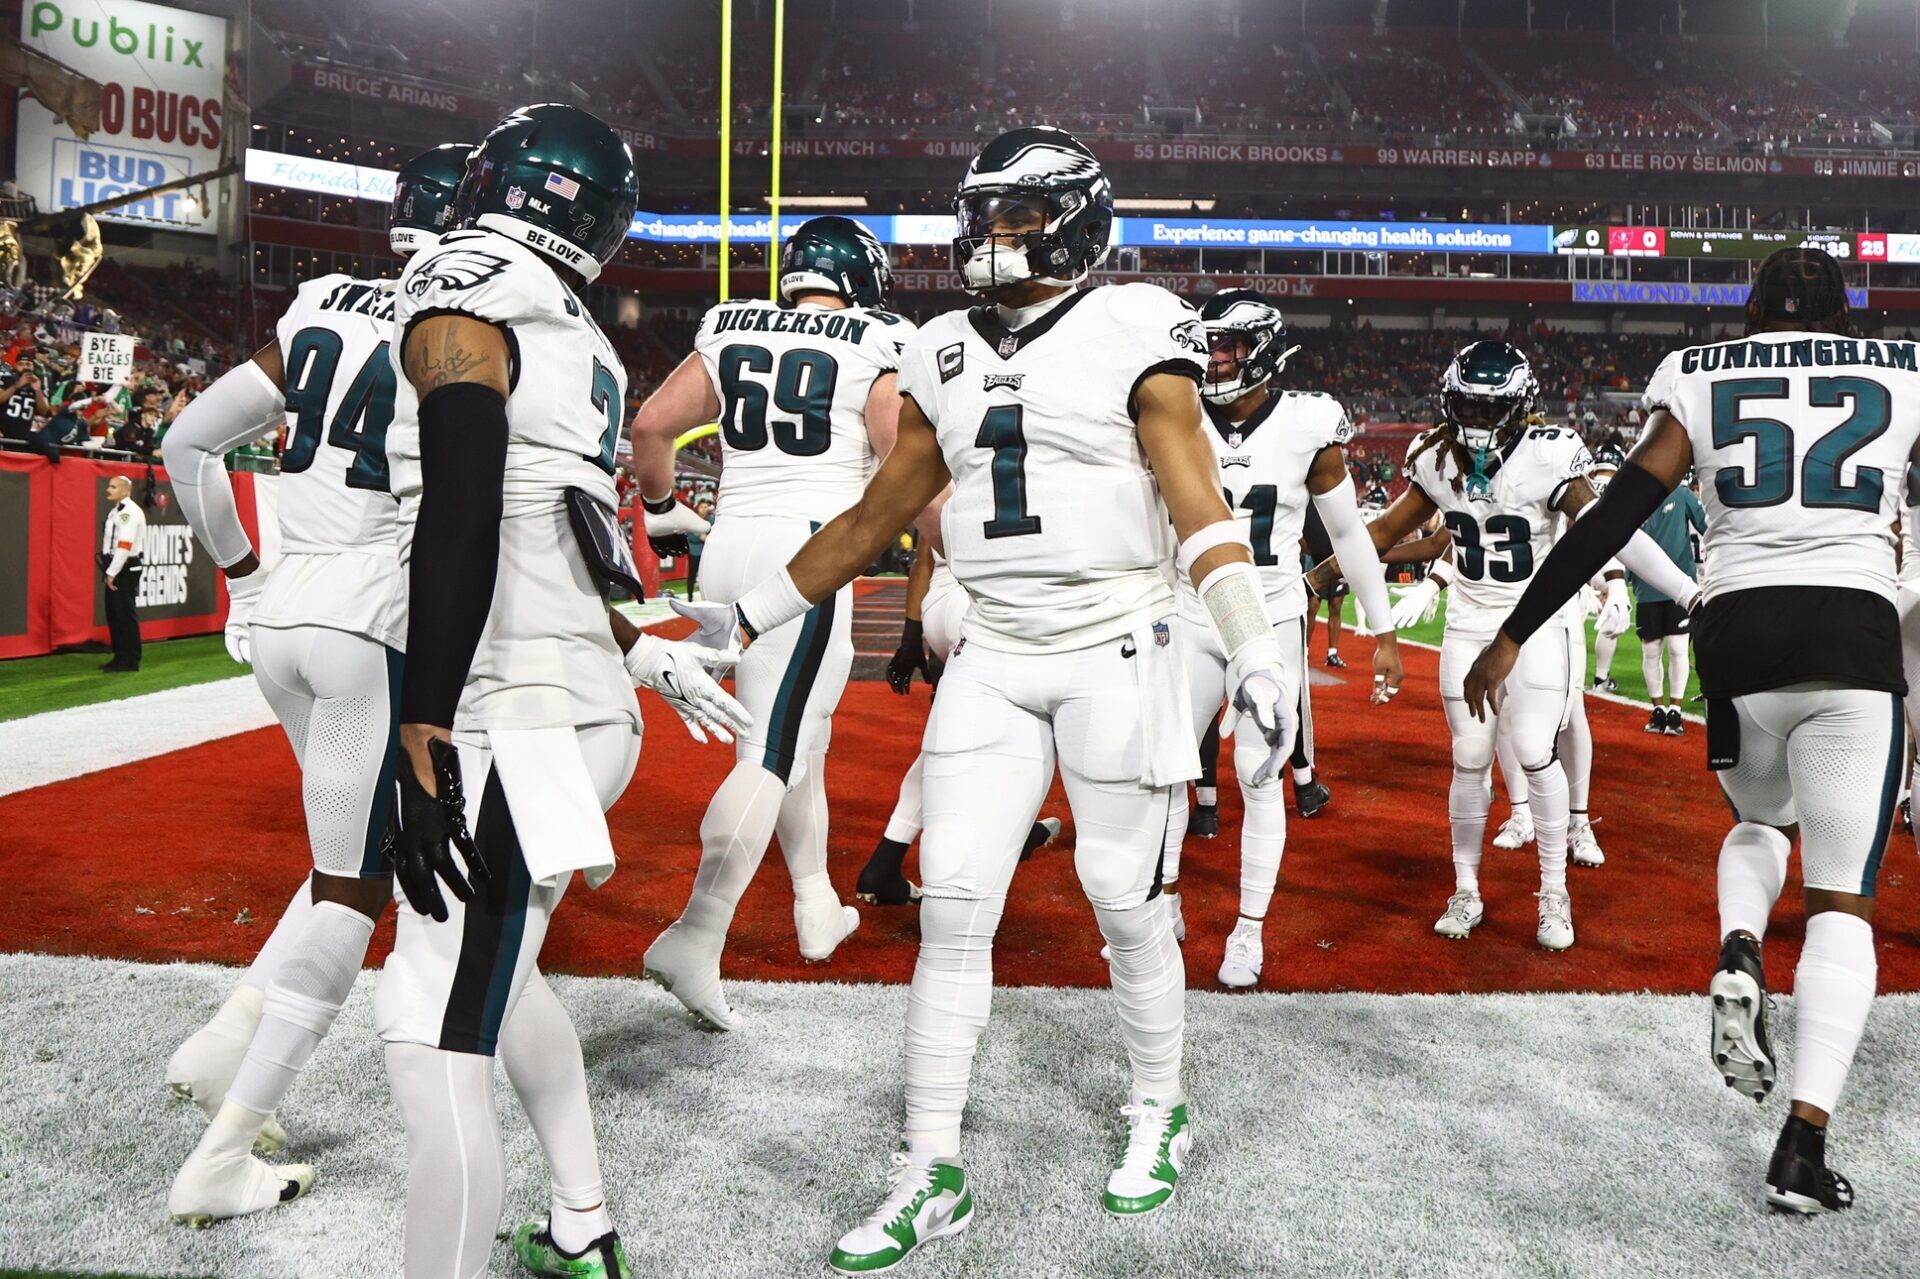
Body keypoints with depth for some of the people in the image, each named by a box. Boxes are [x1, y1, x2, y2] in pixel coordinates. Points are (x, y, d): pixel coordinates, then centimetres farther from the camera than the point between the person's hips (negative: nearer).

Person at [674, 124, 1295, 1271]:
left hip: (1114, 648, -4)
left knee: (1125, 899, 4)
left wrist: (1254, 650, -21)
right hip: (994, 657, 5)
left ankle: (1161, 1112, 30)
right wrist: (745, 617, 18)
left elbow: (1197, 505, -11)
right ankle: (933, 1175, 10)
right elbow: (874, 521, 16)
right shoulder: (946, 357, 10)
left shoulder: (1133, 334, -4)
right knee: (954, 904, 0)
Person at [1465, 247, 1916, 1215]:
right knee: (1841, 899, 4)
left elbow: (1609, 521, 3)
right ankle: (1804, 1143, -8)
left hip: (1739, 633, 1)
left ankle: (1738, 954, -1)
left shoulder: (1700, 381, 10)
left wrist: (1511, 638, 5)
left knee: (1759, 820, 30)